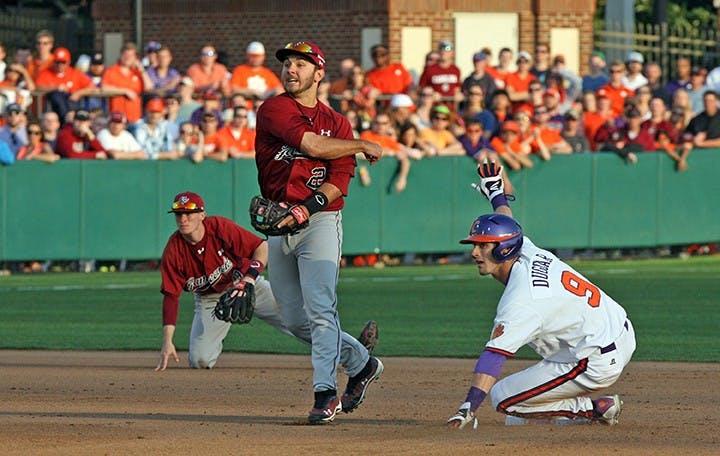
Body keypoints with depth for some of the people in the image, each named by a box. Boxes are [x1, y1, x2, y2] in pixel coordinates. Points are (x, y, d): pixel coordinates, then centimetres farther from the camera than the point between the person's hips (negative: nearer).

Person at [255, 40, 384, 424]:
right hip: (279, 229, 2)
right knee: (295, 320, 6)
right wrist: (364, 145, -1)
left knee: (320, 309, -14)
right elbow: (312, 146, -13)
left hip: (320, 221, -2)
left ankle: (325, 393, -14)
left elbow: (339, 181, -4)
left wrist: (305, 210, -21)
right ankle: (361, 364, 24)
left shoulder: (336, 122, 7)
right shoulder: (274, 109, 1)